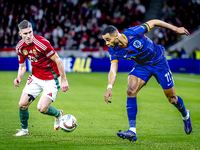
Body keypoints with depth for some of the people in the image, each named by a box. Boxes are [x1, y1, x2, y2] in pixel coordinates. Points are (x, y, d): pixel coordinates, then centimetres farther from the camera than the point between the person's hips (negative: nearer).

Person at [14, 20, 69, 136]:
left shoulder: (42, 43, -25)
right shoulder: (20, 47, -5)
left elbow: (58, 61, -18)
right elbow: (22, 66, 10)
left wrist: (64, 80, -16)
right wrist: (19, 78, -11)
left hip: (51, 79, -6)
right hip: (35, 78, 6)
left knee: (42, 108, -14)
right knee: (22, 104, -3)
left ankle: (58, 114, 20)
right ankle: (24, 130, 23)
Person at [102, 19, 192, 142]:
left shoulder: (133, 33, -31)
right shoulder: (114, 50, -17)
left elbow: (153, 22, -18)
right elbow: (113, 70, -22)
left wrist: (176, 29, -12)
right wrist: (109, 87, -42)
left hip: (159, 62, -3)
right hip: (141, 66, 3)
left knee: (172, 98, 5)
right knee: (131, 91, -22)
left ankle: (185, 115, 40)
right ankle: (132, 131, -21)